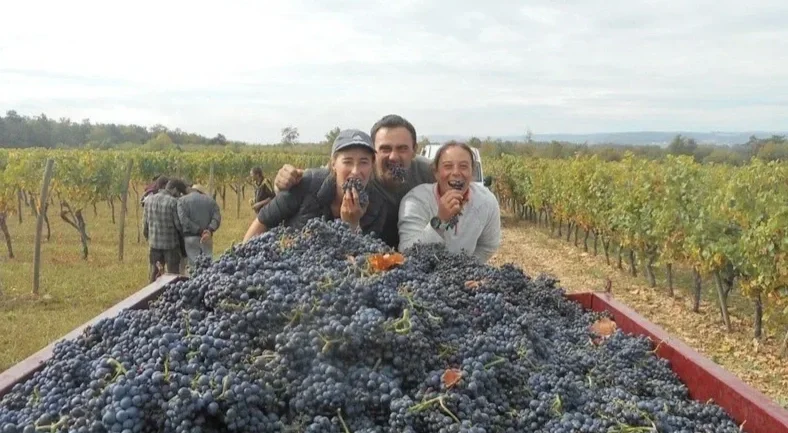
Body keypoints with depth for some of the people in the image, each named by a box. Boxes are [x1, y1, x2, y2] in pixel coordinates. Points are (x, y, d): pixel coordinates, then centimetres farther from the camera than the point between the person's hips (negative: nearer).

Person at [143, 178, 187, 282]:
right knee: (173, 274, 5)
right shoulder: (174, 202, -15)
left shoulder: (149, 200, 2)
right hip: (171, 243, -5)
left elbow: (145, 222, 8)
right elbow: (179, 224, -13)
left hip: (154, 242, 5)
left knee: (155, 272, 16)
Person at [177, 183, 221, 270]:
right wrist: (210, 230, -13)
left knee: (194, 264, -2)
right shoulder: (210, 200, 13)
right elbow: (217, 217, -2)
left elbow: (183, 219, -9)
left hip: (190, 237, -2)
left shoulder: (182, 200, 5)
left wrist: (199, 231, -11)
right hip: (207, 237, 2)